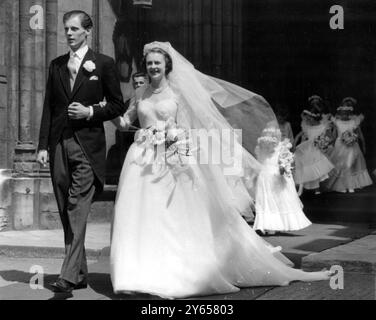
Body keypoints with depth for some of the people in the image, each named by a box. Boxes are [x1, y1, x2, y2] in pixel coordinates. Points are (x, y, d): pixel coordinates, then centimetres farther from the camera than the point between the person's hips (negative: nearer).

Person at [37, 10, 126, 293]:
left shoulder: (104, 64, 2)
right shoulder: (56, 65, 14)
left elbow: (117, 106, 4)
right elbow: (49, 107, 13)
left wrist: (90, 112, -12)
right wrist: (43, 145, 6)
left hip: (87, 145, -5)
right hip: (59, 144, 5)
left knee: (77, 211, -13)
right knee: (66, 214, 7)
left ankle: (69, 275, -16)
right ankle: (81, 274, 16)